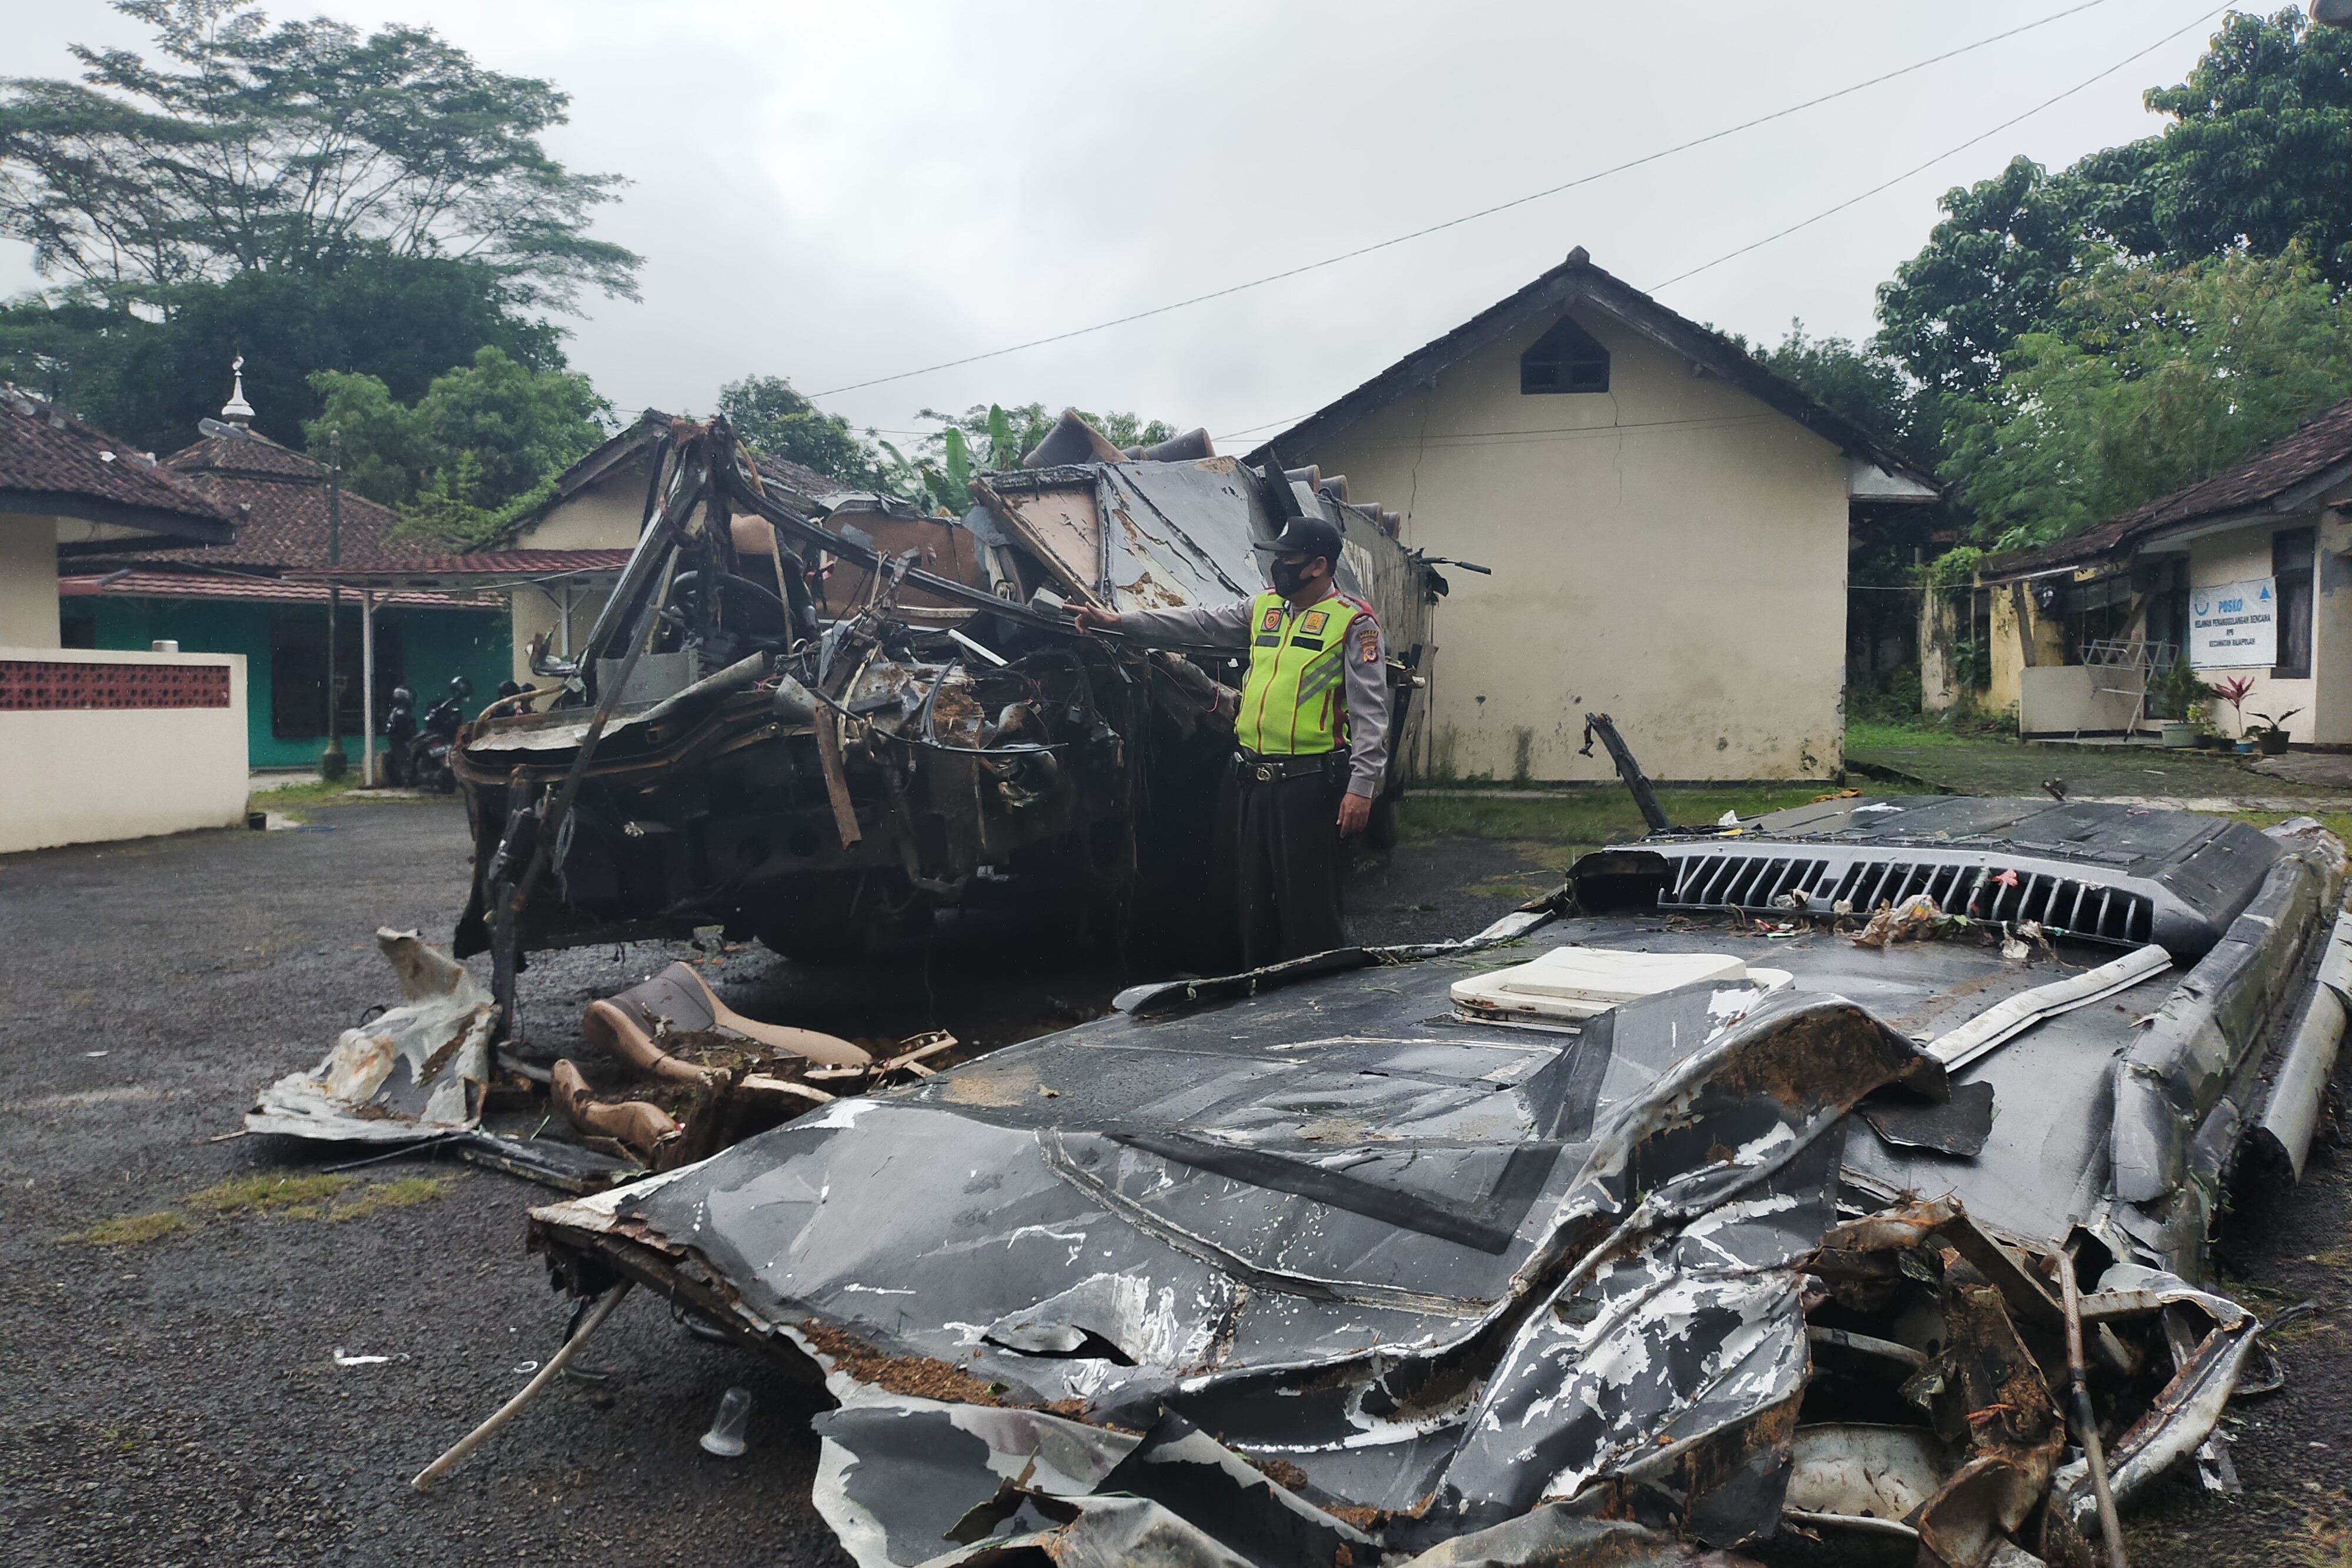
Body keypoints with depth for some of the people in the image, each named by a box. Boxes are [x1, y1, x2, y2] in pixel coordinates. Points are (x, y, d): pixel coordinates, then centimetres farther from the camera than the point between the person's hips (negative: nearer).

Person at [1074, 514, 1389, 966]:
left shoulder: (1354, 622, -6)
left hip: (1308, 784, -7)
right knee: (1253, 896, 15)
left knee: (1310, 902, -2)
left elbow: (1370, 713, -10)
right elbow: (1200, 625, 12)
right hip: (1251, 781, 7)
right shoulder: (1263, 608, 14)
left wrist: (1361, 788, -17)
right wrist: (1120, 622, 6)